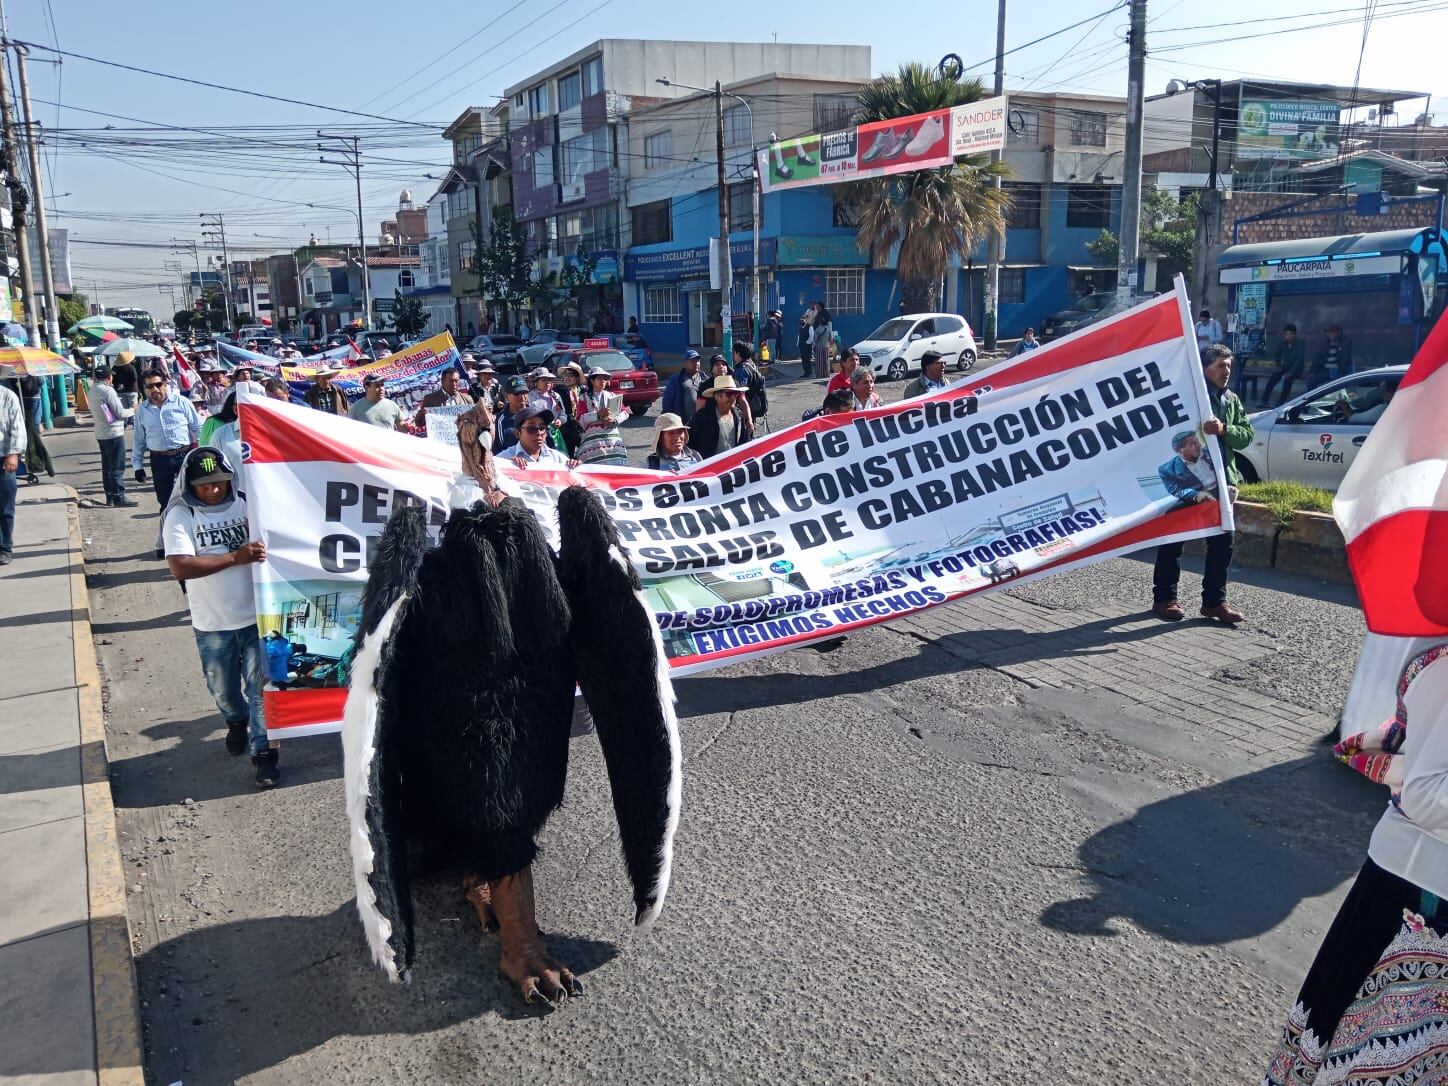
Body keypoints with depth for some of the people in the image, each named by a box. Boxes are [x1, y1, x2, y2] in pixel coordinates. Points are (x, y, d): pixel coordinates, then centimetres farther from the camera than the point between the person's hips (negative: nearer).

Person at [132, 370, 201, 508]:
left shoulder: (181, 402, -1)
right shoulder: (142, 410, 7)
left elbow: (198, 427, 2)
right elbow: (138, 439, 12)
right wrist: (137, 465, 10)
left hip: (185, 455, -2)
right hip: (159, 460, 2)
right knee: (165, 500, 9)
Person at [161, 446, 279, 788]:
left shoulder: (246, 503, -4)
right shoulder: (181, 515, -11)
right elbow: (180, 567, -23)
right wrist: (235, 557, -28)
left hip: (257, 615, 0)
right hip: (212, 624, 0)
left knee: (260, 685, 2)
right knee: (222, 689, 19)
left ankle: (263, 752, 13)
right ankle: (236, 721, 49)